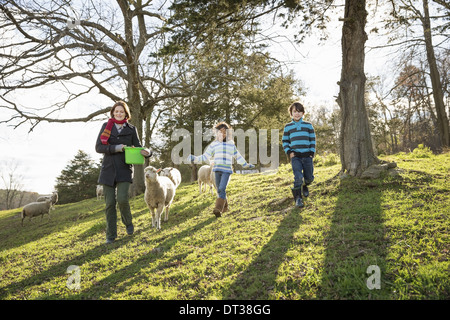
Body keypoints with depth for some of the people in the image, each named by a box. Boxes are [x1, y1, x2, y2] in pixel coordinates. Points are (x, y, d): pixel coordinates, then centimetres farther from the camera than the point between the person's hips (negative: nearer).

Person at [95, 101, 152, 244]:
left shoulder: (131, 129, 6)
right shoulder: (106, 126, 6)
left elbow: (138, 148, 8)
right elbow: (98, 147, -1)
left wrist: (147, 152, -14)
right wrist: (115, 148, -15)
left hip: (124, 169, -1)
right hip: (108, 169, 1)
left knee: (122, 199, -17)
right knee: (110, 203, 2)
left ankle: (128, 222, 15)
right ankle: (111, 235, 15)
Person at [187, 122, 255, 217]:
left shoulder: (231, 144, 10)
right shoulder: (214, 144, 9)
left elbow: (237, 156, 21)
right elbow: (205, 157, 9)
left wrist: (246, 165, 25)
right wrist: (194, 159, -3)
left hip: (227, 170, -2)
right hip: (217, 170, 2)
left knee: (222, 189, -16)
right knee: (219, 190, 7)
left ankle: (218, 209, -18)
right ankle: (225, 207, 25)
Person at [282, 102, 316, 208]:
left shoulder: (308, 125, 8)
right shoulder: (288, 127, 8)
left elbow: (312, 140, 11)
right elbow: (285, 141, 13)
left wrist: (312, 152, 1)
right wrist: (288, 152, -2)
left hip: (307, 156, 2)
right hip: (295, 156, -2)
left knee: (309, 177, 9)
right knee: (298, 177, -15)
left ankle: (305, 186, 44)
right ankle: (298, 198, -4)